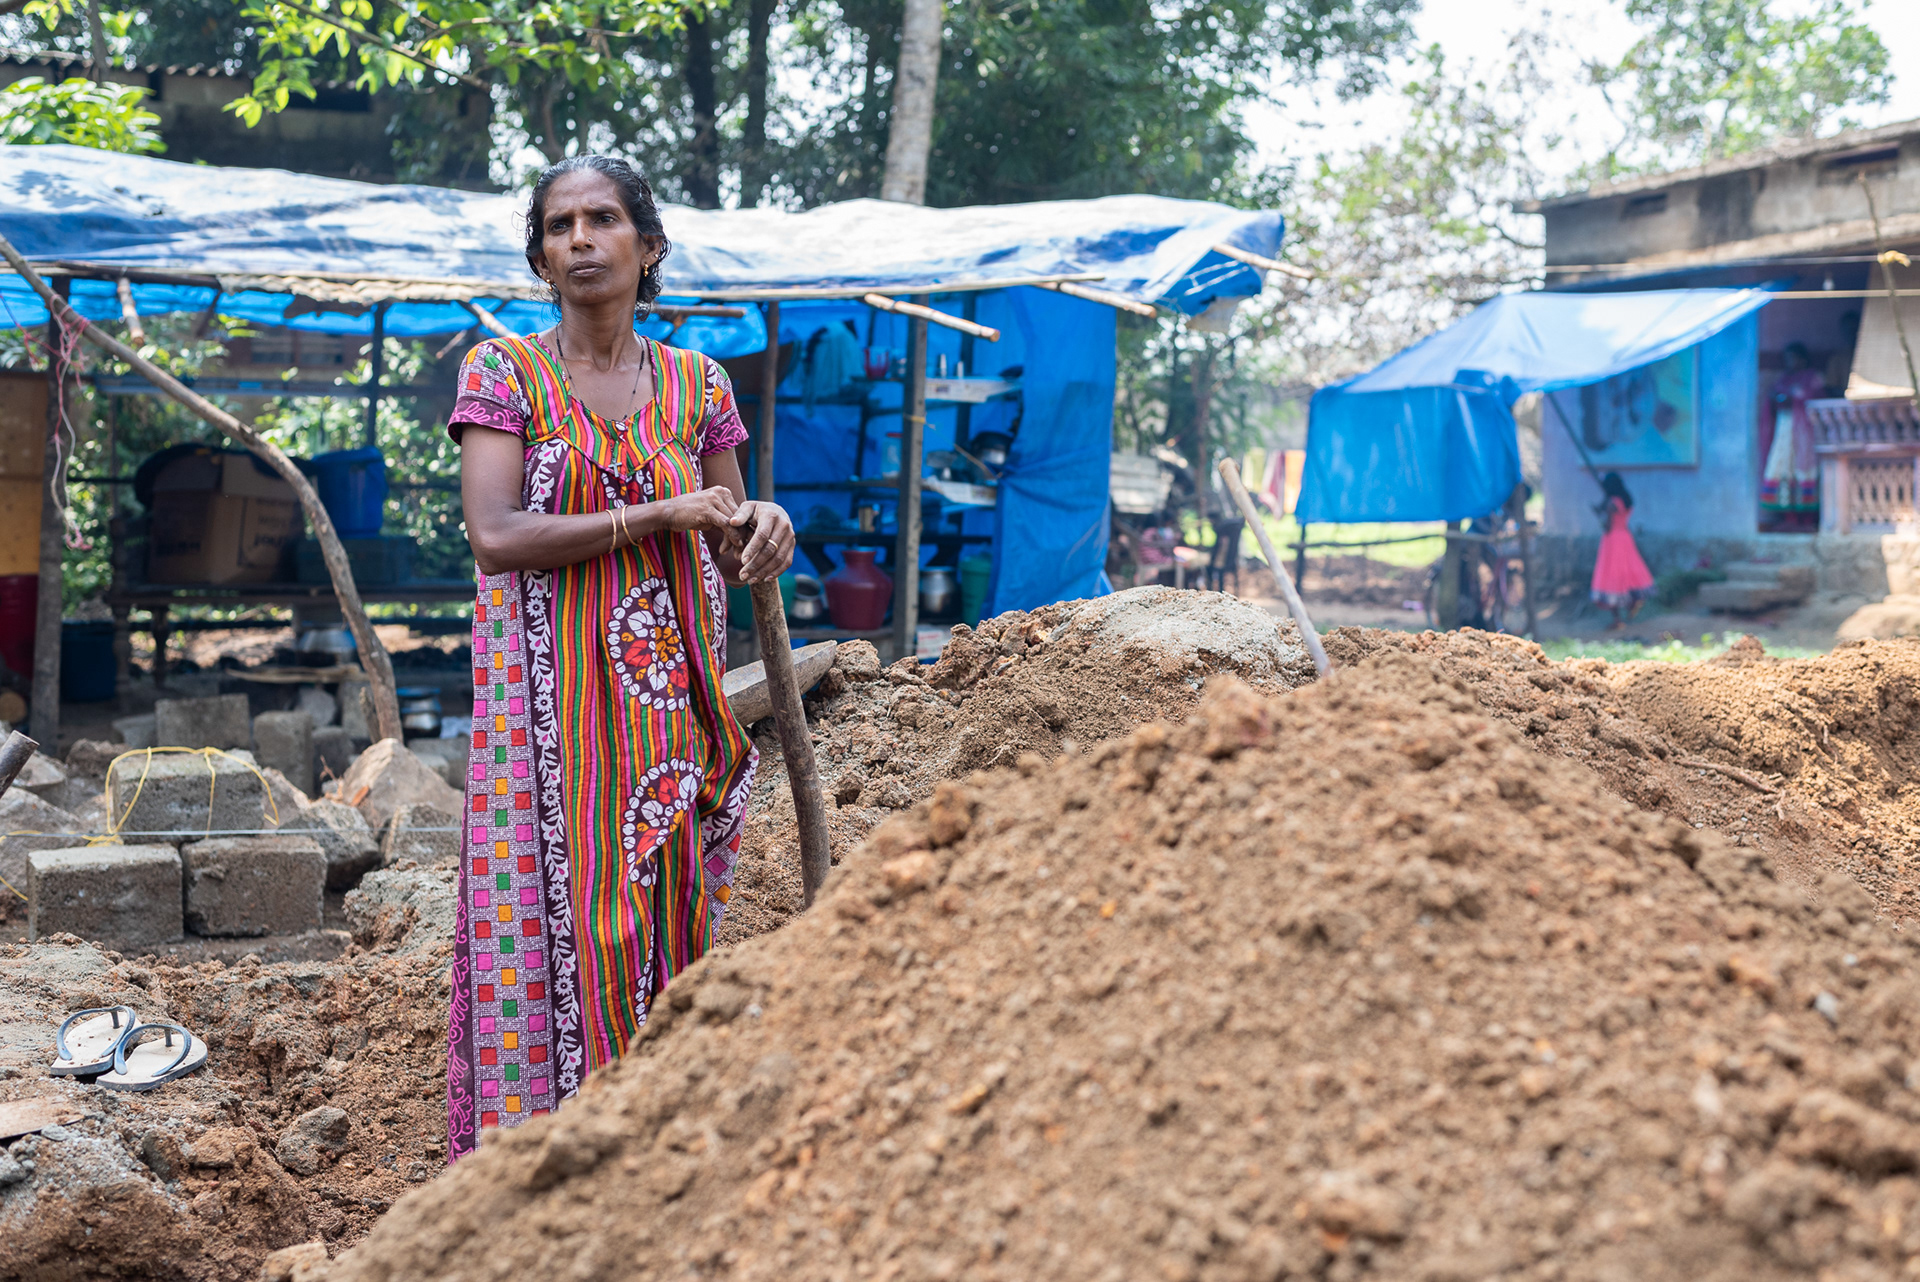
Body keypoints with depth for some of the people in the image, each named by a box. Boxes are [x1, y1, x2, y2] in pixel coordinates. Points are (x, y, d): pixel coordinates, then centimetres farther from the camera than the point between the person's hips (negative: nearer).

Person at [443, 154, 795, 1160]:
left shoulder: (696, 386, 10)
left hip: (671, 705, 3)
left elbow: (726, 550, 17)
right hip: (552, 706, -3)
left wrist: (761, 531, -8)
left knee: (663, 929, 4)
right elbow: (494, 538, -12)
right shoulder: (504, 373, 1)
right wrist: (655, 516, -14)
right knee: (551, 929, -4)